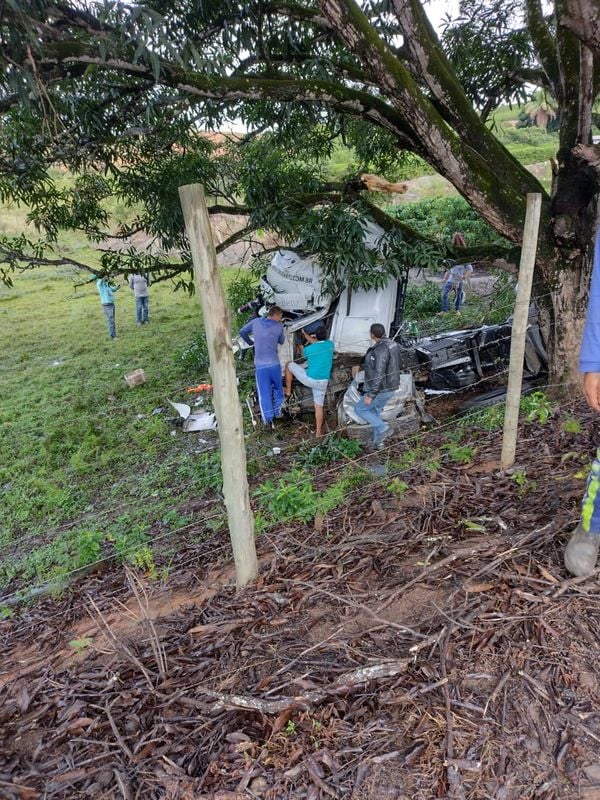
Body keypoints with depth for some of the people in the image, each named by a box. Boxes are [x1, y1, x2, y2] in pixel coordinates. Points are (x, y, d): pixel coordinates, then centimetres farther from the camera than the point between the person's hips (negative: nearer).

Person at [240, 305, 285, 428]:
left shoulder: (256, 322, 0)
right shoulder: (279, 327, -4)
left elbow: (242, 332, 11)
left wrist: (251, 342, 26)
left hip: (260, 365, 1)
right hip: (274, 364, 0)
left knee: (264, 392, 6)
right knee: (277, 388, 22)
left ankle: (268, 418, 7)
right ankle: (277, 411, 27)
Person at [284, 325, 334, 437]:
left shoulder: (308, 349, -12)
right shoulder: (330, 345, -2)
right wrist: (305, 334, 30)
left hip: (309, 379, -4)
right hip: (323, 382, 4)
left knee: (289, 364, 16)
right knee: (319, 406, 14)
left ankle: (288, 391, 26)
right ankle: (319, 431, 18)